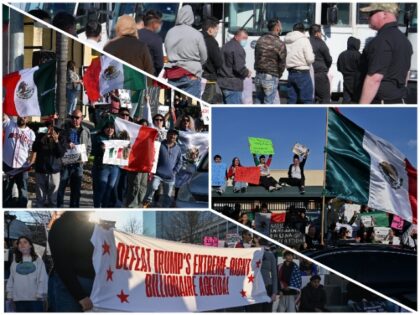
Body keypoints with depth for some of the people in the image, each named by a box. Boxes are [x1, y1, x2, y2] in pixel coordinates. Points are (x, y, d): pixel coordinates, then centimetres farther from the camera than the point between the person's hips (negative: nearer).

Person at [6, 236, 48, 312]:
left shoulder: (38, 260, 5)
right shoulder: (15, 263, 14)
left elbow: (43, 278, -1)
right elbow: (11, 279, 12)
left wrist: (40, 293, -10)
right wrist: (9, 293, 4)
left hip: (35, 298, -3)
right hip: (19, 298, 3)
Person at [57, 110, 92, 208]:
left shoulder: (85, 131, 10)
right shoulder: (65, 129, 3)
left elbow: (89, 147, 15)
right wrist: (66, 145, -18)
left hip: (78, 164, 2)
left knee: (76, 189, 7)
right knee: (62, 186, -3)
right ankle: (59, 208, 3)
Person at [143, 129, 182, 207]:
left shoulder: (178, 148, 9)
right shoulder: (160, 145, -2)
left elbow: (179, 162, 15)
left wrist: (175, 171, 2)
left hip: (170, 177, 3)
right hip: (158, 173, -3)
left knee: (168, 195, 7)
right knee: (153, 187, -25)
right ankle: (147, 202, -6)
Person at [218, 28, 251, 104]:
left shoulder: (225, 46, 18)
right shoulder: (238, 48, -14)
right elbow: (239, 67, -22)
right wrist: (247, 73, -1)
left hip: (222, 83, 10)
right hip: (233, 85, -10)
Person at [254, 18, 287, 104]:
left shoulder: (260, 40, 5)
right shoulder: (280, 44, -14)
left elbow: (256, 58, 9)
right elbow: (282, 64, -8)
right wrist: (278, 76, 9)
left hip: (258, 76, 6)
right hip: (271, 78, -6)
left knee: (259, 102, 15)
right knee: (268, 104, 0)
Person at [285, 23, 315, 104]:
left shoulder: (286, 41, 9)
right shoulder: (303, 40, -9)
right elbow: (310, 59, -13)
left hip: (291, 73, 6)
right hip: (302, 73, -6)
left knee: (291, 100, 9)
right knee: (307, 100, -2)